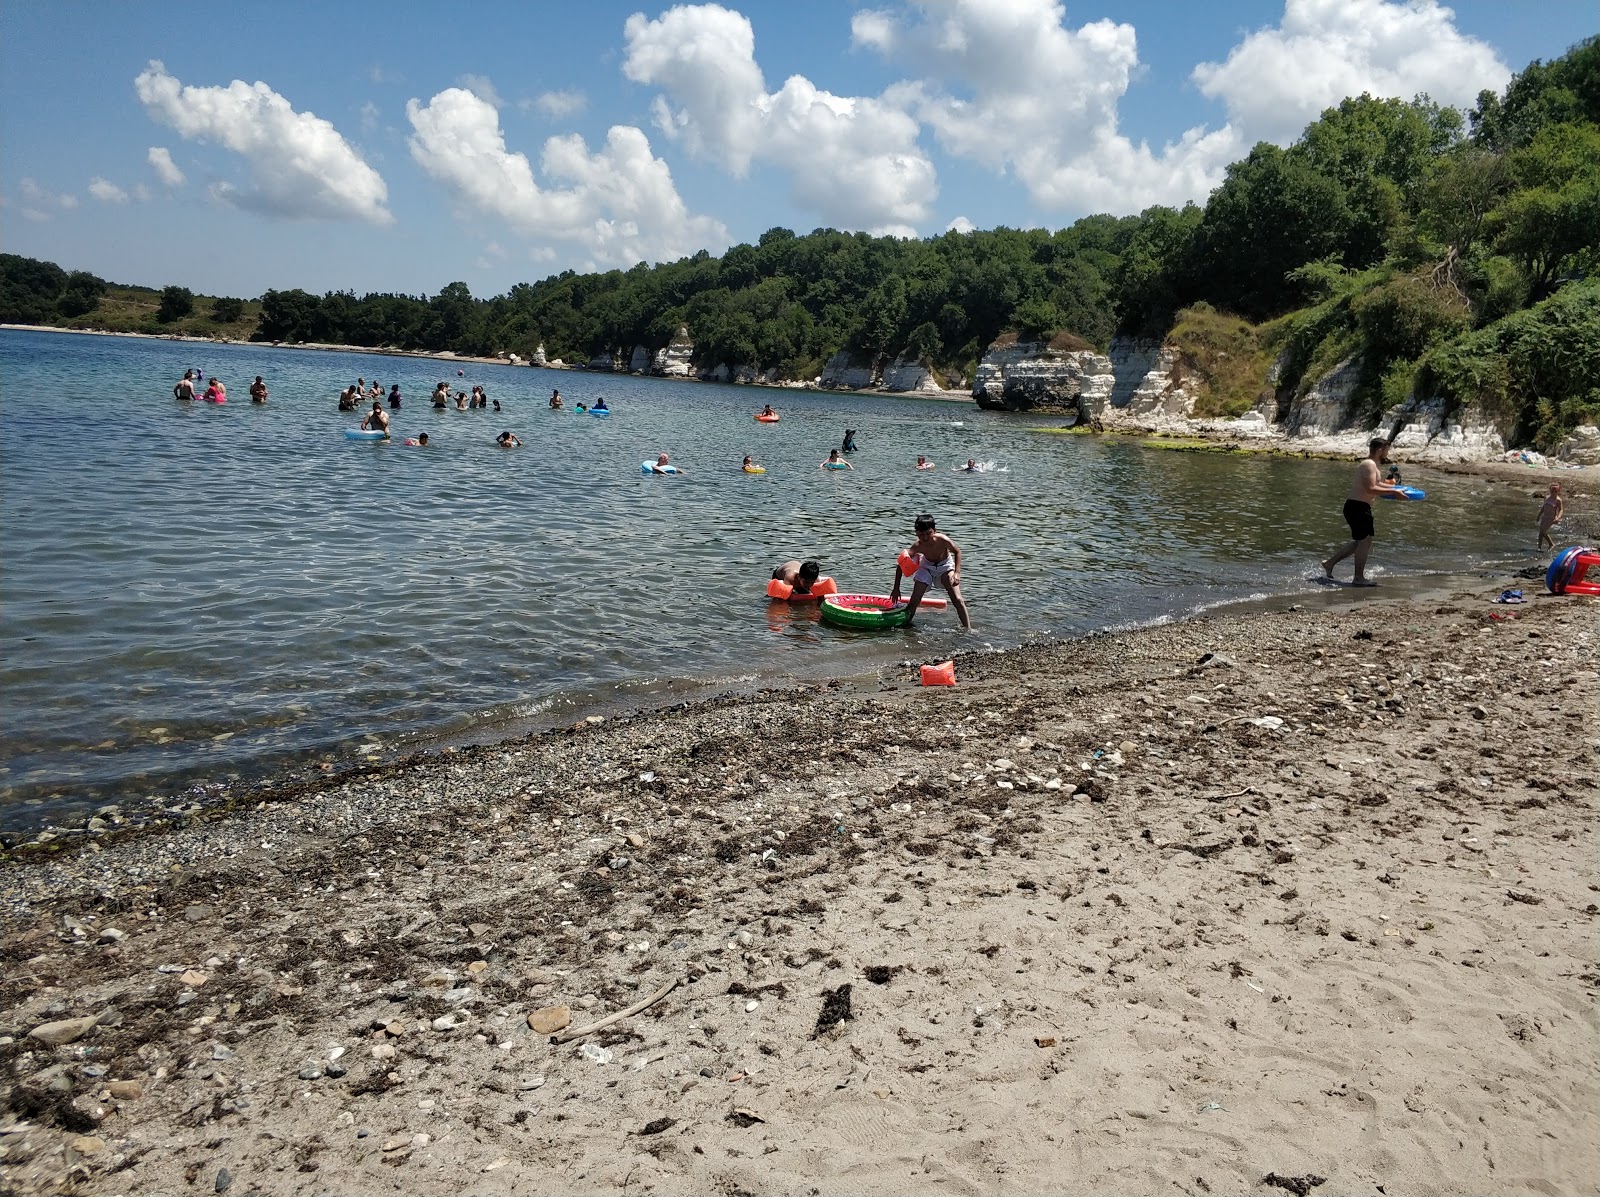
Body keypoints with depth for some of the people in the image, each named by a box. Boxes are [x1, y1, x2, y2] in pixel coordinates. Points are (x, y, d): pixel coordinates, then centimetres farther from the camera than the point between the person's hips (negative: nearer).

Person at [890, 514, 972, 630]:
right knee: (914, 601, -4)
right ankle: (906, 624, 14)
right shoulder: (917, 546, -33)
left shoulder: (942, 540, -34)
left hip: (945, 566, -1)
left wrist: (957, 573, -24)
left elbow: (957, 551, -14)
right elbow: (900, 565, -28)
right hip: (927, 567, 1)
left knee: (957, 599, -12)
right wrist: (896, 589, -29)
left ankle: (968, 629, -5)